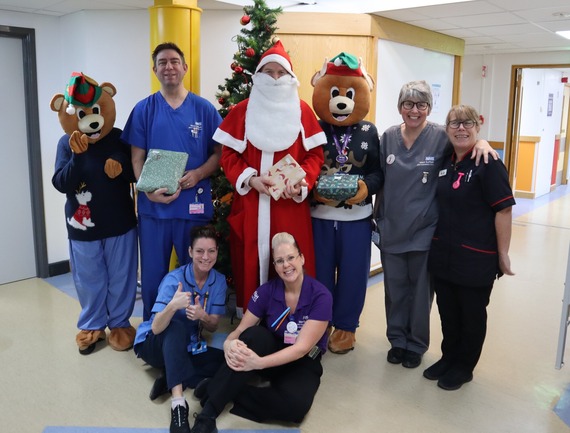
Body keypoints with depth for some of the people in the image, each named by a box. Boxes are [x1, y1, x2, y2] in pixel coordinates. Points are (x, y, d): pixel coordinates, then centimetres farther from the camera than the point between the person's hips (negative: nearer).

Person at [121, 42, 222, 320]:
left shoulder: (204, 109, 2)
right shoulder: (144, 109, 3)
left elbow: (219, 153, 3)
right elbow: (137, 158, 2)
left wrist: (197, 174, -15)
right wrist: (149, 190, -15)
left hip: (194, 205, 0)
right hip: (153, 206, 1)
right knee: (153, 275, 12)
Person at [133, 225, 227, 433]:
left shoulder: (219, 281, -8)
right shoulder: (173, 280, -22)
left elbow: (213, 327, -5)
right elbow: (156, 328, -28)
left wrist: (202, 316, -28)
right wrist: (172, 306, -50)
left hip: (187, 348, 5)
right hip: (154, 345, -4)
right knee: (177, 326, -39)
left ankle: (171, 380, -18)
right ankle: (178, 404, -44)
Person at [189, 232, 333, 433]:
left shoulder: (320, 296, -19)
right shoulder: (266, 291, -10)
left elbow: (302, 348, -25)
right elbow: (240, 330, -10)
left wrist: (259, 363, -38)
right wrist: (229, 344, -35)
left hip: (302, 363, -1)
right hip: (271, 351, 2)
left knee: (296, 404, -34)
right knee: (254, 335, -33)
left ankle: (224, 392, -19)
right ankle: (207, 415, -28)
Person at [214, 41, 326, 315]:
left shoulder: (302, 111, 6)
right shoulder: (242, 111, 6)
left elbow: (314, 155, 4)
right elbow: (228, 155, 3)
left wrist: (302, 184, -14)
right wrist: (249, 179, -13)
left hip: (291, 205, 0)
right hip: (250, 204, 0)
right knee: (251, 264, 4)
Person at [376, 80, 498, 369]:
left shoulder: (441, 137, -7)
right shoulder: (388, 137, 2)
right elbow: (381, 181, 7)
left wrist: (481, 142, -22)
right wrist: (378, 217, 6)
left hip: (424, 231, -2)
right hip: (391, 229, 3)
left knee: (420, 291, 11)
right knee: (395, 290, 13)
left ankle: (416, 345, 31)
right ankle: (397, 340, 33)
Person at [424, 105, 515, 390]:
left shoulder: (488, 165, -14)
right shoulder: (444, 163, 7)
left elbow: (504, 210, -15)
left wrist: (503, 254, -14)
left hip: (476, 259, -6)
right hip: (443, 255, 6)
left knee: (472, 315, 12)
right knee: (447, 312, 17)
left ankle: (464, 367, 29)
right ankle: (448, 357, 36)